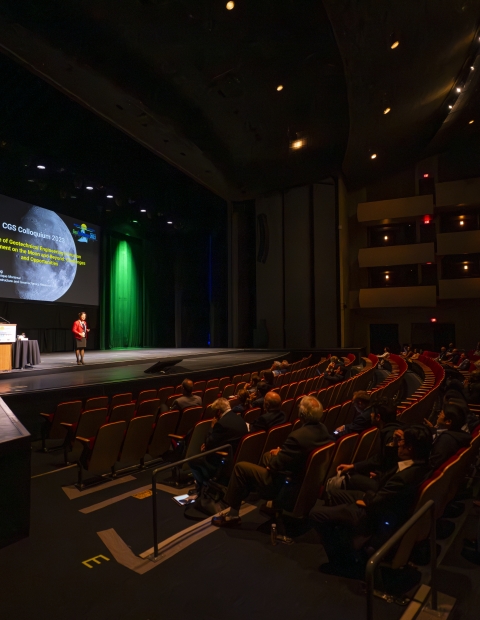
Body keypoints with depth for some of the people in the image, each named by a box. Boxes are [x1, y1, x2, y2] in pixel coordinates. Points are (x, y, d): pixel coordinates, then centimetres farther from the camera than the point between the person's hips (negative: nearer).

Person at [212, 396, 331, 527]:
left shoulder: (298, 436, -33)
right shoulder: (323, 429, -6)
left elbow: (275, 466, -23)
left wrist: (277, 455, -3)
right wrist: (281, 452, 2)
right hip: (305, 479, 9)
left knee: (240, 467, 2)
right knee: (267, 456, 28)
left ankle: (232, 515, 16)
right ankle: (245, 492, 43)